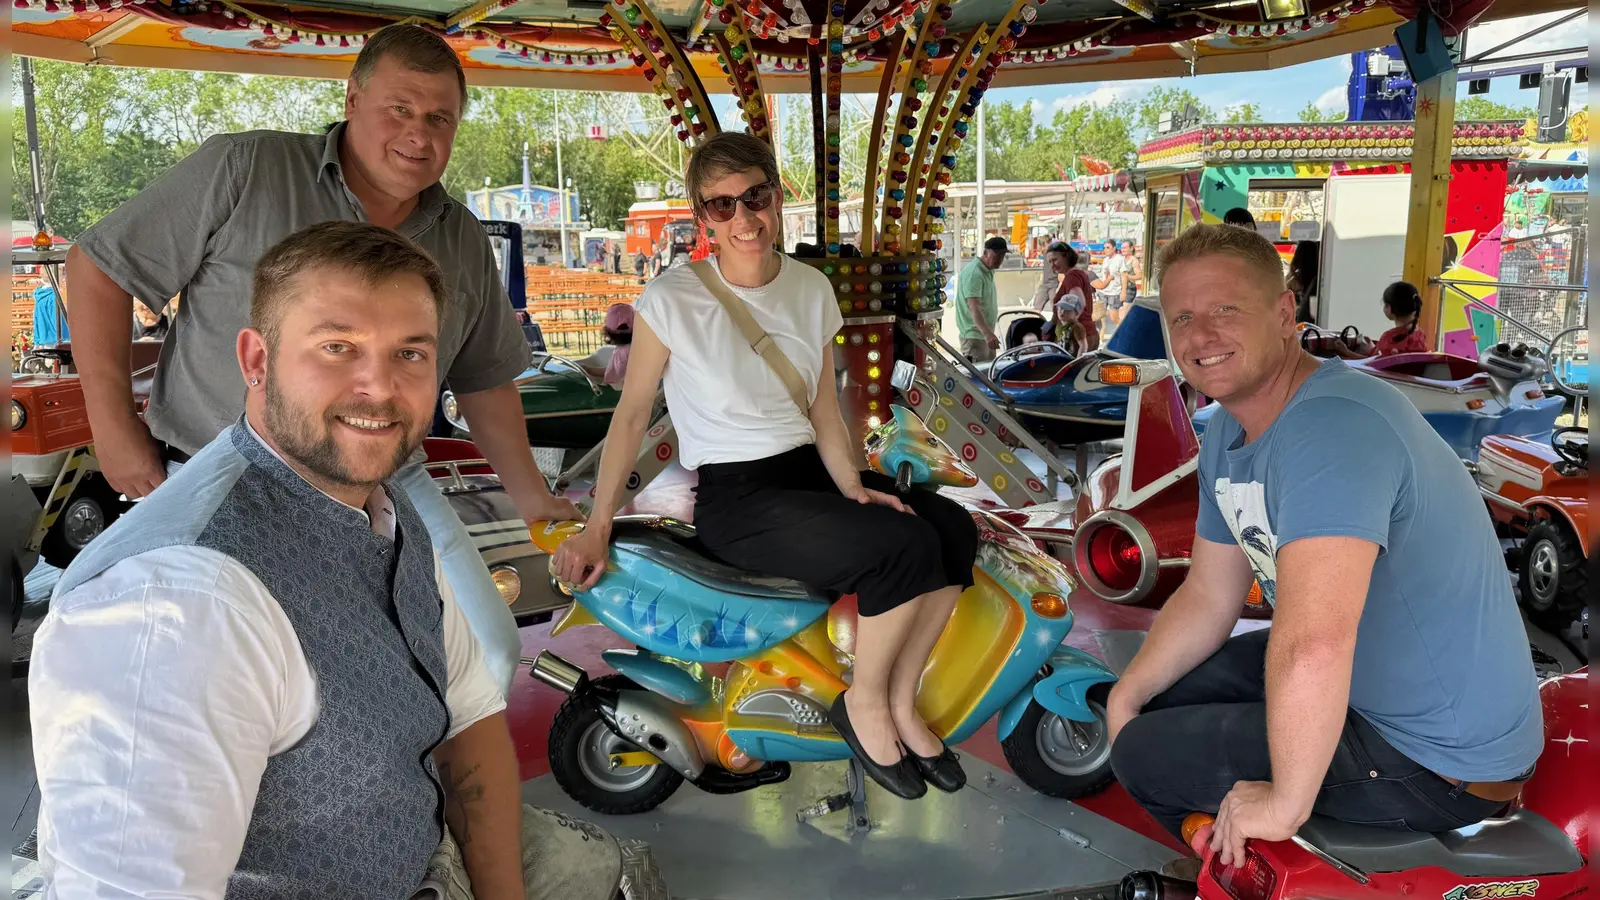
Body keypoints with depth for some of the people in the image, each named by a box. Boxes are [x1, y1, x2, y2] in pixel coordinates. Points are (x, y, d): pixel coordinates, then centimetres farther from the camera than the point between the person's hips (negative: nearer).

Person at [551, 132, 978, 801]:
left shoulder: (811, 289, 6)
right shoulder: (672, 299, -10)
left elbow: (823, 409, 8)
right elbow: (630, 416, -5)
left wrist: (852, 486, -8)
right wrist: (597, 526, -10)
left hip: (808, 470, 6)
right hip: (733, 499, -6)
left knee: (955, 530, -15)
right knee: (905, 546, -25)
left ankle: (901, 702, 0)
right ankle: (862, 703, -1)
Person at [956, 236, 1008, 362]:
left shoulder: (989, 271, 13)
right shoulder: (973, 273, -19)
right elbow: (974, 307, -31)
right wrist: (987, 333, -43)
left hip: (986, 334, 10)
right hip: (974, 336, -10)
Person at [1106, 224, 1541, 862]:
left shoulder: (1332, 424, -32)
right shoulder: (1227, 433, 2)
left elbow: (1312, 648, -41)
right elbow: (1208, 596, 11)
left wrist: (1285, 803, -29)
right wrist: (1127, 693, 1)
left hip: (1436, 758, -9)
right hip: (1365, 681, 9)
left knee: (1149, 755, -3)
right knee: (1167, 691, 19)